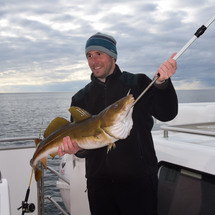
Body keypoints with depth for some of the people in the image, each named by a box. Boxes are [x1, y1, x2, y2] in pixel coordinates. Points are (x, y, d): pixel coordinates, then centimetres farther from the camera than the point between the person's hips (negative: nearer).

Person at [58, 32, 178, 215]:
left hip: (138, 181, -3)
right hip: (99, 184, 3)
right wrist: (78, 148, -19)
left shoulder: (138, 84, 0)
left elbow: (167, 114, -12)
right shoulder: (81, 98, 9)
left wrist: (161, 82, -29)